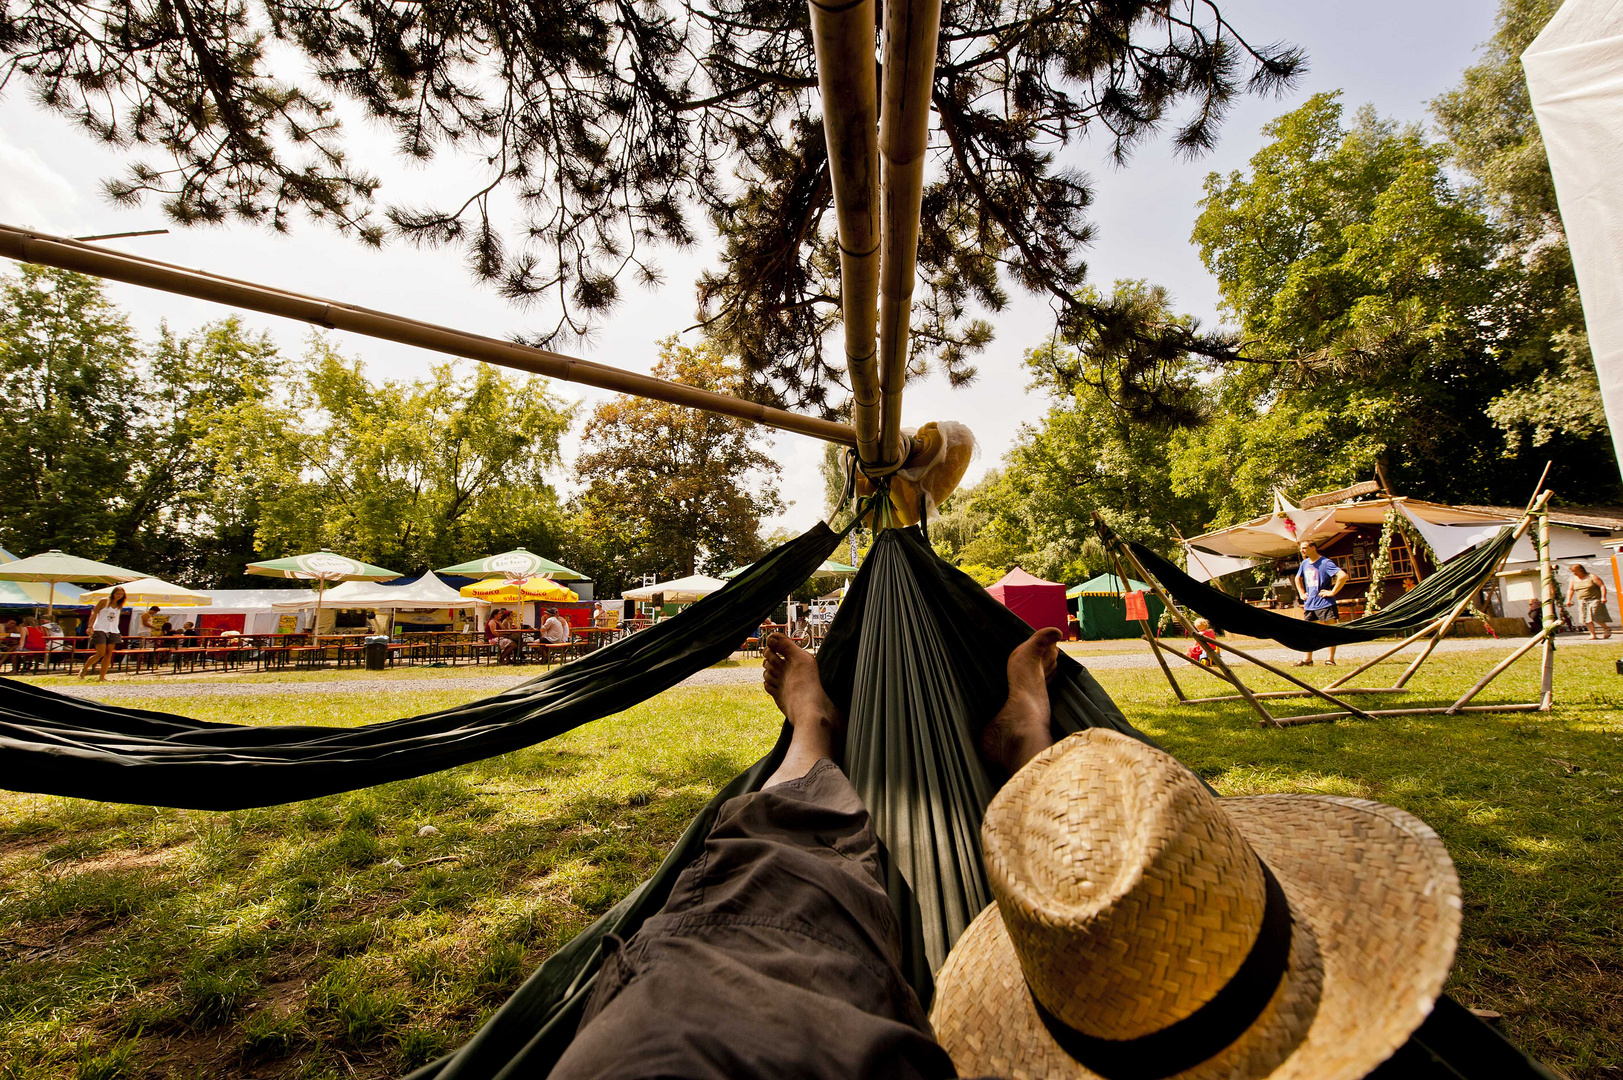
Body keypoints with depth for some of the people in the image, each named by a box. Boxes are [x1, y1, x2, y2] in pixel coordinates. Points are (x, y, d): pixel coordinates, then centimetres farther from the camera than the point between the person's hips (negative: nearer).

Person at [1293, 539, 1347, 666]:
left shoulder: (1325, 563, -12)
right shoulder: (1305, 563, 11)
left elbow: (1343, 576, -25)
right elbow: (1298, 578, 30)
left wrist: (1332, 592, -21)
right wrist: (1302, 593, 18)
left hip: (1325, 603, -8)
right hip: (1309, 603, 8)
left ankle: (1331, 659, 4)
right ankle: (1308, 659, 17)